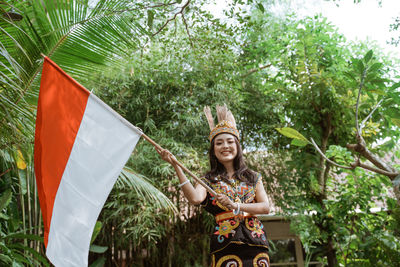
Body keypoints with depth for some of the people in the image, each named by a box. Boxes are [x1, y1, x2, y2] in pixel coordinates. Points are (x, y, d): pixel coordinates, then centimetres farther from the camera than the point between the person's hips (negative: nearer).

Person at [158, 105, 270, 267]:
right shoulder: (208, 180, 5)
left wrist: (235, 206, -13)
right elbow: (195, 198, -16)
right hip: (225, 246, -2)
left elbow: (265, 207, 1)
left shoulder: (253, 177, 12)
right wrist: (175, 165, -21)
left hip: (255, 242, 2)